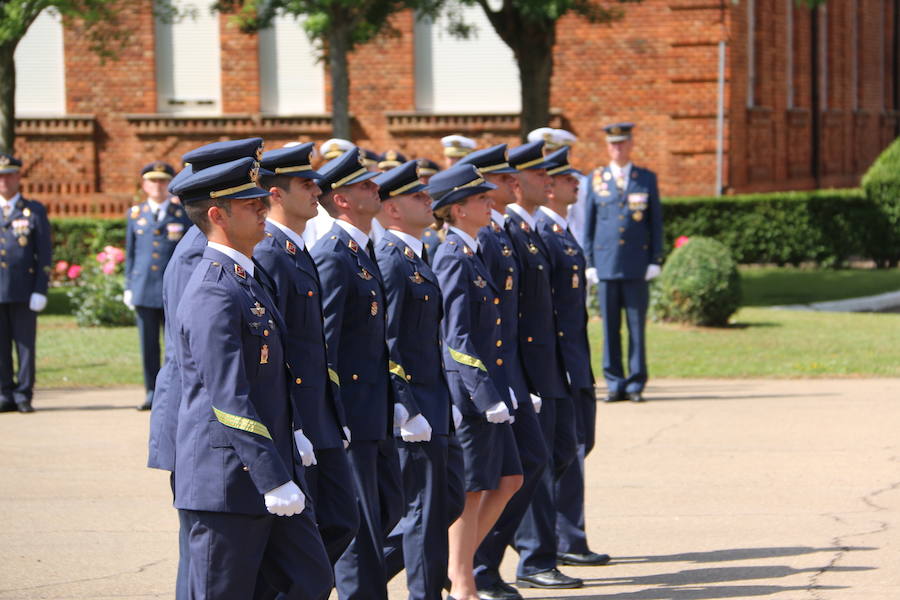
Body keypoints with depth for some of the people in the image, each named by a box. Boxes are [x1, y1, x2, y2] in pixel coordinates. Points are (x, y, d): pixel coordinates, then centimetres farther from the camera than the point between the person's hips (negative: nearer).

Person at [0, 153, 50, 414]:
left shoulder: (34, 211, 6)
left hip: (23, 293, -1)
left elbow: (44, 255, 3)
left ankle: (24, 395, 4)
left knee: (25, 345, -1)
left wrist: (40, 291, -5)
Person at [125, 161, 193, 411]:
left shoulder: (183, 214, 5)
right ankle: (152, 393, 11)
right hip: (144, 291, 2)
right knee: (148, 345, 4)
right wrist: (128, 287, 9)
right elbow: (130, 253, 14)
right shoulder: (135, 215, 11)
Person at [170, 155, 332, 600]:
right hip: (227, 482, -10)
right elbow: (228, 400, -23)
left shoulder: (245, 279, 15)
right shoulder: (214, 294, -17)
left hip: (264, 479, 10)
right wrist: (273, 480, -24)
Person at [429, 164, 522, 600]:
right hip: (469, 389, -10)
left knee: (507, 480, 13)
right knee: (470, 489, -1)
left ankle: (459, 562, 20)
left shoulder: (470, 254, 13)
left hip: (486, 388, 10)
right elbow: (457, 339, -21)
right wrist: (487, 396, -24)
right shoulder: (454, 259, -16)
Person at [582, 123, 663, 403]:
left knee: (636, 326, 0)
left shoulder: (647, 178, 8)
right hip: (606, 264, 1)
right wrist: (589, 262, 3)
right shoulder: (596, 180, 9)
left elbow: (656, 222, 7)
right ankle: (614, 383, 7)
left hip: (637, 265, -1)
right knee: (610, 327, 1)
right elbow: (588, 224, 9)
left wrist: (655, 261, 0)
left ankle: (635, 384, 5)